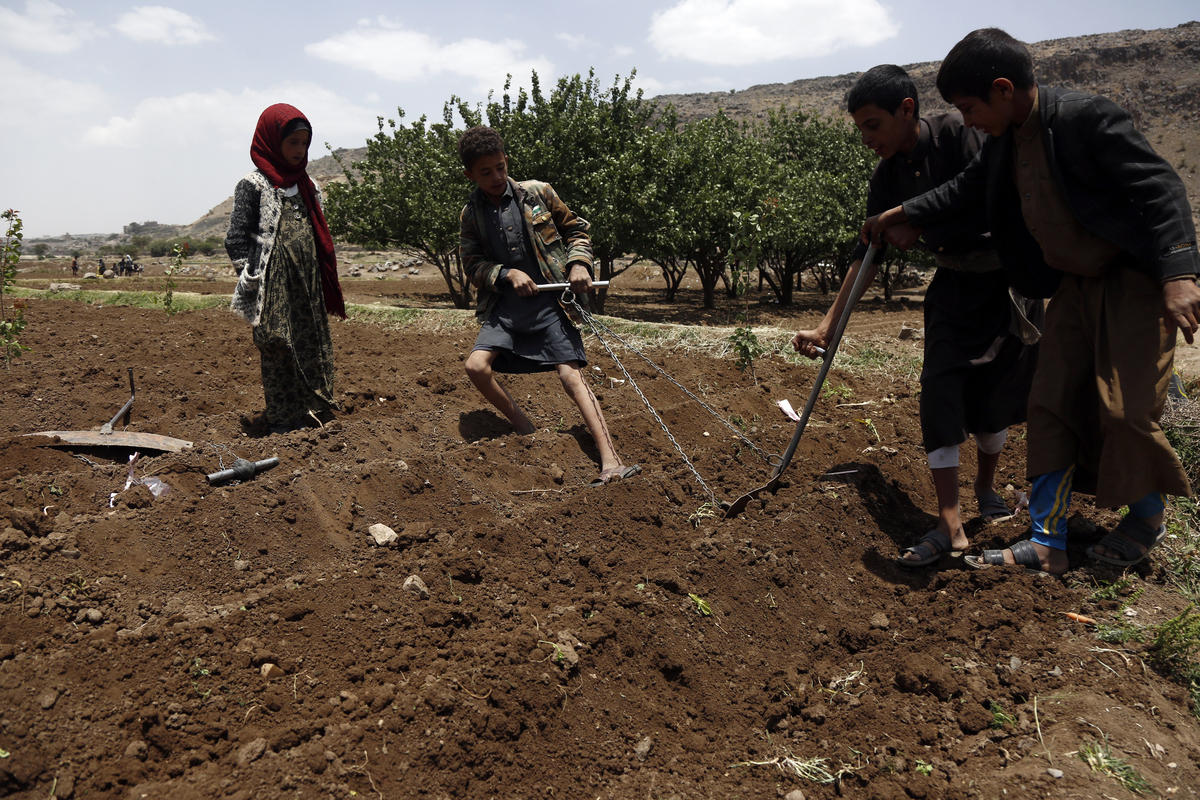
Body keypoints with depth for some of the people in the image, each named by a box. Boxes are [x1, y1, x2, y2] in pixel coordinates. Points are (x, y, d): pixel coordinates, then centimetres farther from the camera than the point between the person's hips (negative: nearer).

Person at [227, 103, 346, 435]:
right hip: (274, 291, -6)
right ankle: (284, 421, 7)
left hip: (309, 286, 6)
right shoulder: (253, 184, -3)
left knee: (315, 348, 8)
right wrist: (251, 281, -10)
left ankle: (316, 414, 18)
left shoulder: (306, 185, 16)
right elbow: (236, 239, -4)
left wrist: (326, 283, 15)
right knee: (279, 352, -1)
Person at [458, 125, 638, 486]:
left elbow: (576, 228, 13)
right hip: (504, 306, 3)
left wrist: (578, 262, -5)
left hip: (548, 300, -2)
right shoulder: (471, 214, 7)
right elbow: (472, 265, 8)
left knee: (570, 373, -15)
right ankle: (527, 432, 3)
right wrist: (507, 274, -10)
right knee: (476, 365, -18)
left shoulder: (537, 193, 3)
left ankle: (611, 462, -21)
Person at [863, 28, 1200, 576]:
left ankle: (1148, 517, 23)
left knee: (1126, 408, -6)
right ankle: (1047, 543, 7)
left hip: (1136, 279, -7)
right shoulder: (1006, 140, 2)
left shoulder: (1088, 119, -21)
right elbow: (966, 189, 19)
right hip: (1075, 283, 8)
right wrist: (898, 215, 18)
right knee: (1051, 403, 2)